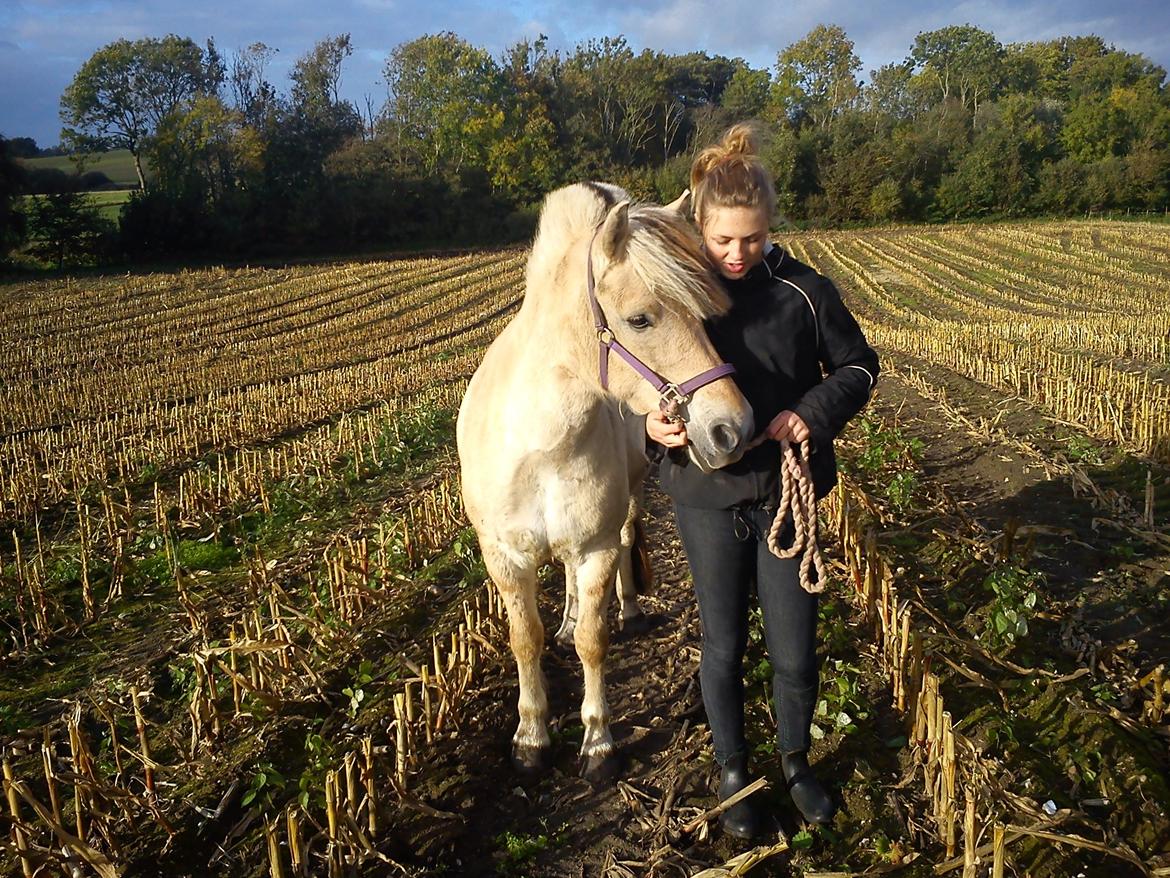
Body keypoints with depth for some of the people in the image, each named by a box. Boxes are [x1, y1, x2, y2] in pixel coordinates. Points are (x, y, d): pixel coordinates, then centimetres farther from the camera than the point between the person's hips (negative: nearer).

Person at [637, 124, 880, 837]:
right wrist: (655, 424, -19)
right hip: (708, 496, 0)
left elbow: (860, 366, 4)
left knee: (796, 655, 10)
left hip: (787, 494, 0)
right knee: (725, 648, 14)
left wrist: (816, 412, -15)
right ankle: (734, 772, 37)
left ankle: (797, 761, 39)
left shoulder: (804, 290, -7)